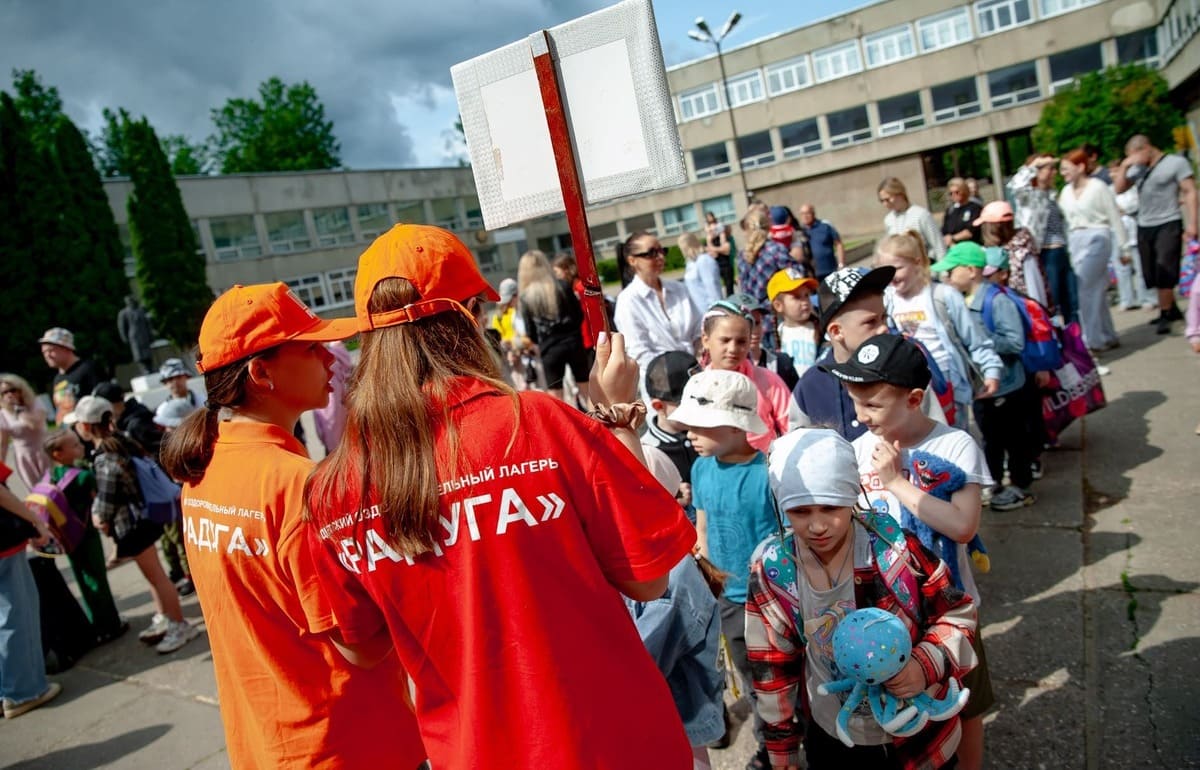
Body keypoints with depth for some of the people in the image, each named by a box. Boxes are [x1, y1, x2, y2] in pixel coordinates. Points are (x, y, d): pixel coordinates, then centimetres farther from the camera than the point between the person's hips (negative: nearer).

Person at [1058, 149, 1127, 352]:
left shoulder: (1098, 187, -6)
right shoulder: (1066, 192, 10)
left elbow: (1114, 217, -4)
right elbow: (1063, 219, 12)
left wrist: (1124, 247, -4)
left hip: (1096, 238, -6)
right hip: (1076, 241, 6)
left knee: (1085, 289, -12)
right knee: (1097, 291, 11)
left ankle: (1093, 339, -6)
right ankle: (1108, 337, 20)